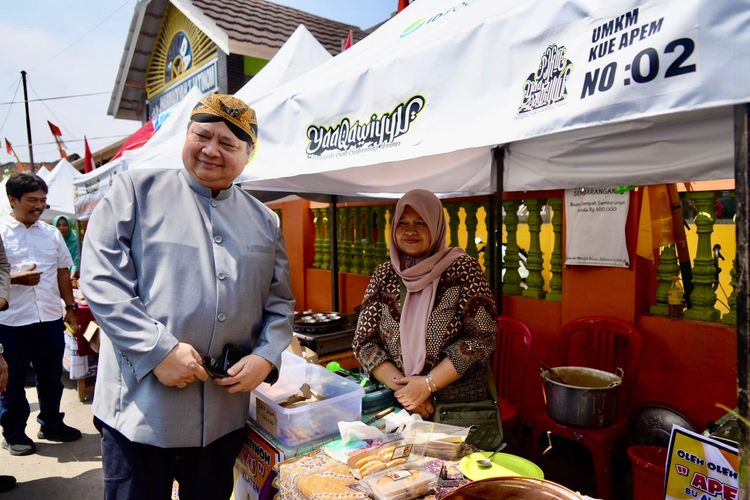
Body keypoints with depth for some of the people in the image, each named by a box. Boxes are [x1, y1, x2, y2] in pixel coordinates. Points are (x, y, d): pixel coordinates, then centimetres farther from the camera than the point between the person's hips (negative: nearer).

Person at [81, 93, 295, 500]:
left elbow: (280, 303, 11)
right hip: (139, 407, -3)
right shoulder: (137, 190, -2)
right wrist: (159, 350, -18)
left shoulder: (264, 221, 8)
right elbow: (101, 278, -10)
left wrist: (266, 357, -6)